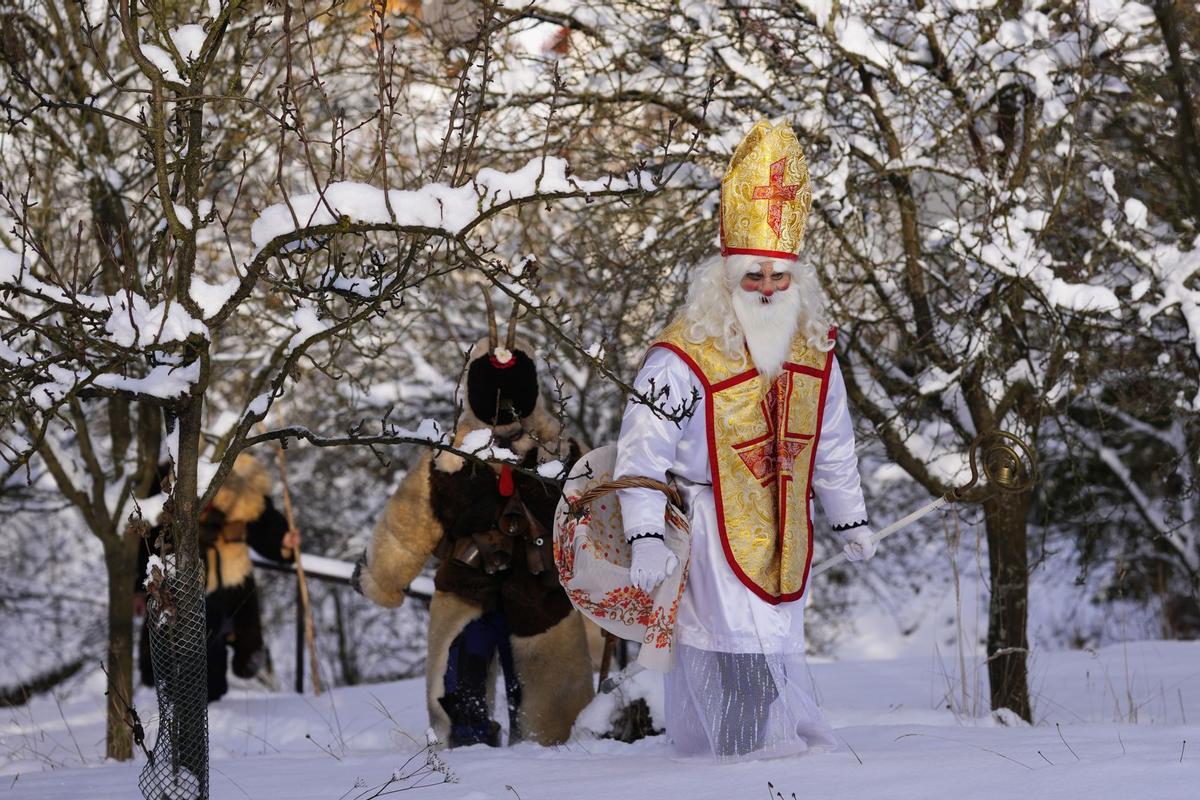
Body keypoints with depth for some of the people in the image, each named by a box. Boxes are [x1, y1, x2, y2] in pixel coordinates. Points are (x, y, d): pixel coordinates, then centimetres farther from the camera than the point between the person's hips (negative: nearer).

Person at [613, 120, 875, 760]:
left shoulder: (814, 353, 6)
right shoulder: (684, 358, -14)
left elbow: (832, 448, 18)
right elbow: (643, 452, -14)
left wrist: (851, 520, 22)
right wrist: (645, 537, -21)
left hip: (783, 534, 6)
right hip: (711, 534, -6)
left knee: (778, 650, 13)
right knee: (734, 648, -12)